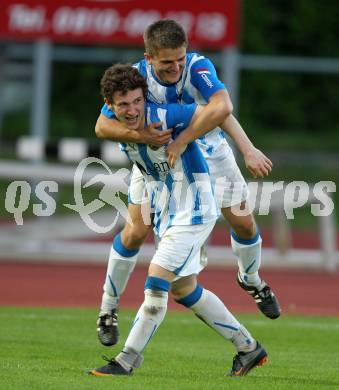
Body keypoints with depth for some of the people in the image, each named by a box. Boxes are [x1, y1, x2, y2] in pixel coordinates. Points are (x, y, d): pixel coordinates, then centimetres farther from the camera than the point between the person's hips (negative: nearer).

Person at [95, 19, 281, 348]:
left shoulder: (198, 68, -34)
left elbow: (221, 108, -52)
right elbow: (102, 126, -30)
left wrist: (181, 141, -54)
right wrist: (138, 135, -48)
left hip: (207, 150, 0)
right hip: (156, 153, 0)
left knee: (243, 222, 2)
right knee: (136, 232, -8)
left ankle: (251, 280, 35)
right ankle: (108, 310, 9)